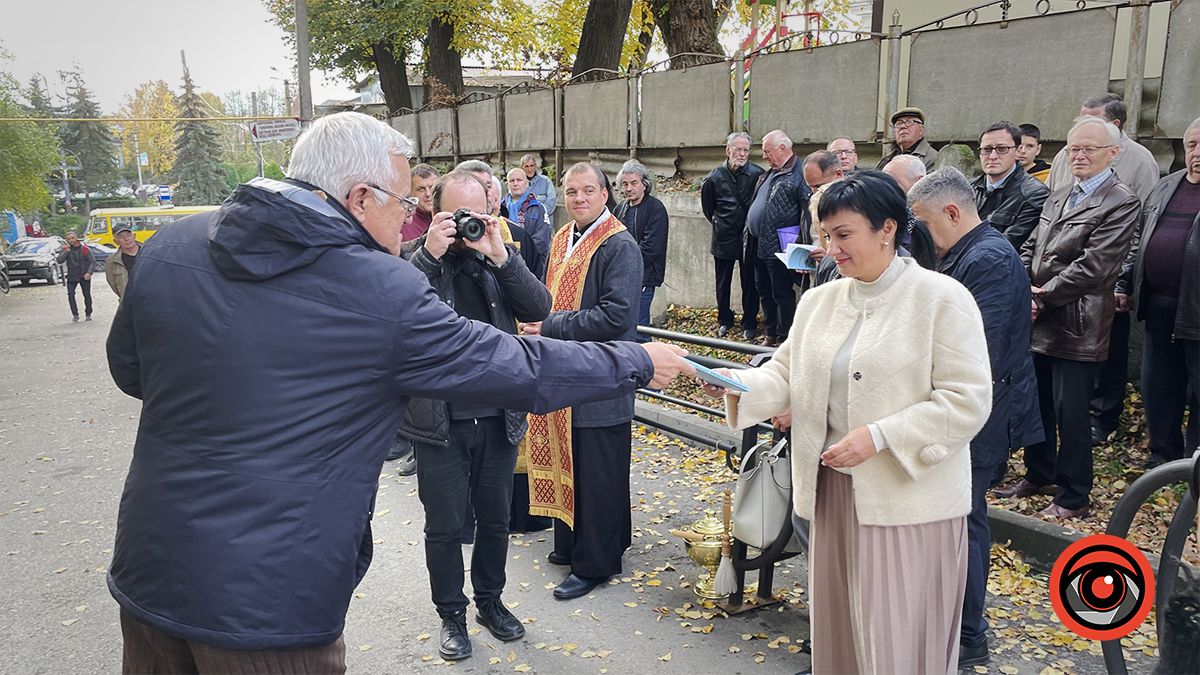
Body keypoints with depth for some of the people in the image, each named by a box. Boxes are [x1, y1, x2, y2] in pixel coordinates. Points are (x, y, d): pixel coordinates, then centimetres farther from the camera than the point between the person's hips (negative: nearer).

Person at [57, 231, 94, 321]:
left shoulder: (84, 248, -3)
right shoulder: (66, 249, 3)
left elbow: (92, 261, -4)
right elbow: (59, 261, -8)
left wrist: (89, 272, -17)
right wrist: (67, 251, -18)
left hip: (84, 276, -1)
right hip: (72, 276, 1)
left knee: (87, 295, 4)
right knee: (70, 294, -11)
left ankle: (88, 314, 17)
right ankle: (75, 314, -4)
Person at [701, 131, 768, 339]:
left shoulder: (758, 174, -10)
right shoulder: (714, 178, -6)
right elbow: (707, 208, 9)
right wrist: (720, 225, 11)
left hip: (749, 238, -1)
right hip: (724, 238, 1)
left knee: (750, 283, 7)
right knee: (723, 283, 12)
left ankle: (749, 323, 21)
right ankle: (724, 320, 29)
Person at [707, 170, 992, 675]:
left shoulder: (943, 299, -9)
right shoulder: (819, 301, 8)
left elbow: (966, 401, -14)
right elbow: (787, 376, 6)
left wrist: (878, 436, -21)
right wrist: (738, 384, -14)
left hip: (909, 499, -5)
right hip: (834, 491, 5)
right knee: (839, 627, 17)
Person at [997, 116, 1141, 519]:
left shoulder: (1121, 204, -10)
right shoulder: (1057, 198, 16)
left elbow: (1092, 267, -17)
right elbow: (1030, 250, 13)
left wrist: (1041, 299, -14)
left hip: (1076, 326, -7)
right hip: (1040, 322, 7)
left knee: (1070, 414, 1)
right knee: (1037, 405, 18)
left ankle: (1073, 498, 15)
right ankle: (1038, 475, 35)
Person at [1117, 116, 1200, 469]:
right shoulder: (1165, 187, 13)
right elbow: (1140, 240, 20)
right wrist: (1125, 285, 16)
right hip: (1159, 306, 6)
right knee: (1157, 388, 15)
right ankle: (1163, 457, 30)